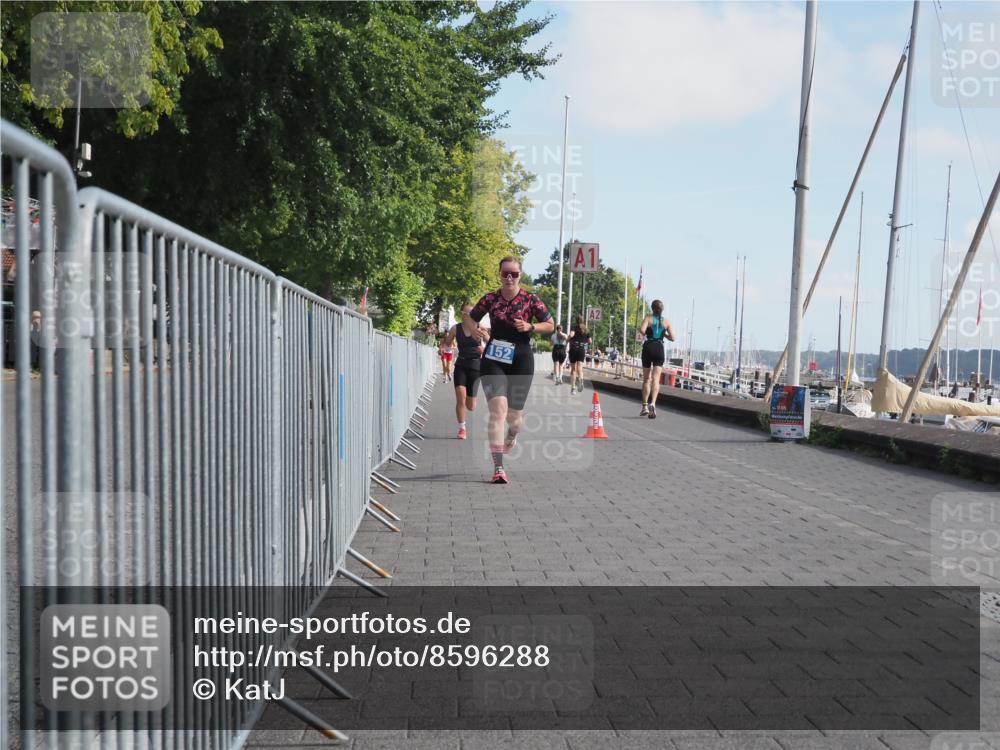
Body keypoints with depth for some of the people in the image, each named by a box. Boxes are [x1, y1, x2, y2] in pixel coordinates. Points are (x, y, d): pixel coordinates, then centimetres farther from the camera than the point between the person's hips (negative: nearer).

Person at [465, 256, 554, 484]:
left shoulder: (530, 300, -3)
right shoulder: (490, 298, 0)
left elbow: (550, 325, 2)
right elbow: (469, 319, 12)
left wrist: (530, 327, -15)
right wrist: (474, 329, -10)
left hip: (520, 361, 0)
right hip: (493, 361, 0)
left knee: (514, 414, 10)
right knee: (498, 410, -17)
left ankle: (512, 435, 51)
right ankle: (498, 468, -19)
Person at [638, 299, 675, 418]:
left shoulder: (648, 318, -1)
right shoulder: (666, 322, 5)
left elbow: (642, 330, -18)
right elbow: (672, 337, -1)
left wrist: (644, 334, 4)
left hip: (648, 347, 0)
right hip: (659, 349, 1)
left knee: (646, 379, 12)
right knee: (656, 378, -6)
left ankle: (645, 406, 14)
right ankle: (652, 403, -27)